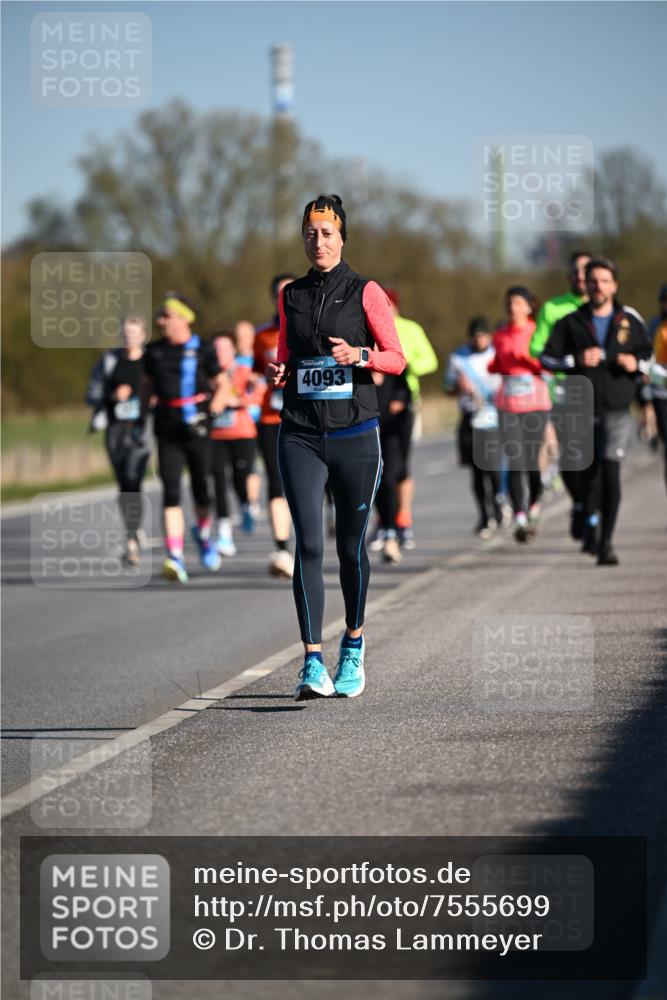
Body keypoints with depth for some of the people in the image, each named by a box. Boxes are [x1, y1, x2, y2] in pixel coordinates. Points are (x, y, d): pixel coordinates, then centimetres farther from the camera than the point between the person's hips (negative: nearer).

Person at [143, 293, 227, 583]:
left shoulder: (203, 350, 0)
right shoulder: (154, 352, 9)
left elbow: (222, 383, 6)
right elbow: (148, 384, 22)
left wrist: (218, 401, -12)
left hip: (197, 429, -2)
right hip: (167, 432, 2)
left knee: (201, 489, 6)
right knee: (171, 492, -10)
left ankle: (203, 535, 38)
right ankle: (175, 558, -15)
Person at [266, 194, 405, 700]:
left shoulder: (366, 292, 0)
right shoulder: (291, 295, 11)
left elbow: (397, 358, 0)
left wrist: (358, 355, -19)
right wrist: (279, 370, -1)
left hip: (355, 434, -2)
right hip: (300, 435, 2)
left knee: (351, 545, 8)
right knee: (309, 545, -10)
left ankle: (353, 646, 29)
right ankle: (313, 663, -13)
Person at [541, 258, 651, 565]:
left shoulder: (630, 321, 6)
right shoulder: (571, 322, 4)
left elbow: (647, 353, 17)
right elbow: (547, 357, 2)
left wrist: (636, 364, -5)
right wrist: (576, 359, -14)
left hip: (617, 411, -1)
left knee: (610, 472, -15)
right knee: (590, 473, 11)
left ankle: (605, 542, -14)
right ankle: (591, 526, 36)